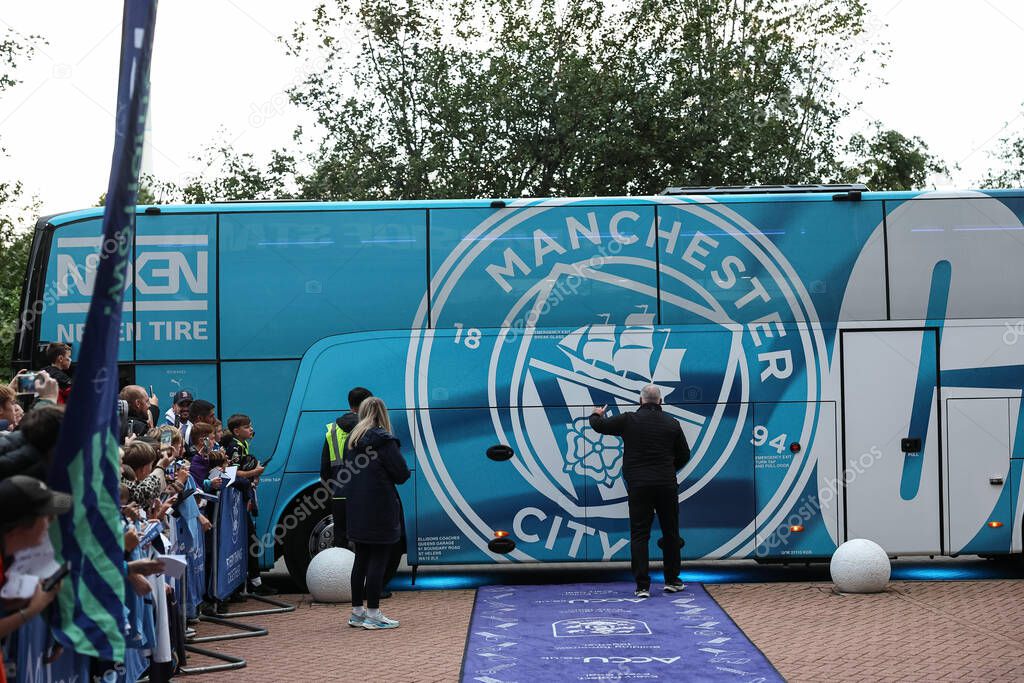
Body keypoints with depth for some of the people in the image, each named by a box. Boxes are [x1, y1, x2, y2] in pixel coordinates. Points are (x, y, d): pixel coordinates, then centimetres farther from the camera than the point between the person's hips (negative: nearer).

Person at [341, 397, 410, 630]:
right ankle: (372, 614, 1)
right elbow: (403, 474, -11)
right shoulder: (384, 440, -13)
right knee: (378, 560, -1)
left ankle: (357, 611, 20)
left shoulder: (351, 440, 8)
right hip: (379, 510, -7)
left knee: (361, 559, 14)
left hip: (356, 510, 7)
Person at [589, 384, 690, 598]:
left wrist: (596, 415, 28)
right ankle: (672, 580, 21)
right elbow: (684, 456, 10)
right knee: (671, 533, 14)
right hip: (666, 485, 1)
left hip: (638, 486, -1)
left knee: (639, 534, 2)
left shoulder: (629, 420, -4)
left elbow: (600, 426, 5)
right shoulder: (672, 423, 3)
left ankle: (642, 586, -2)